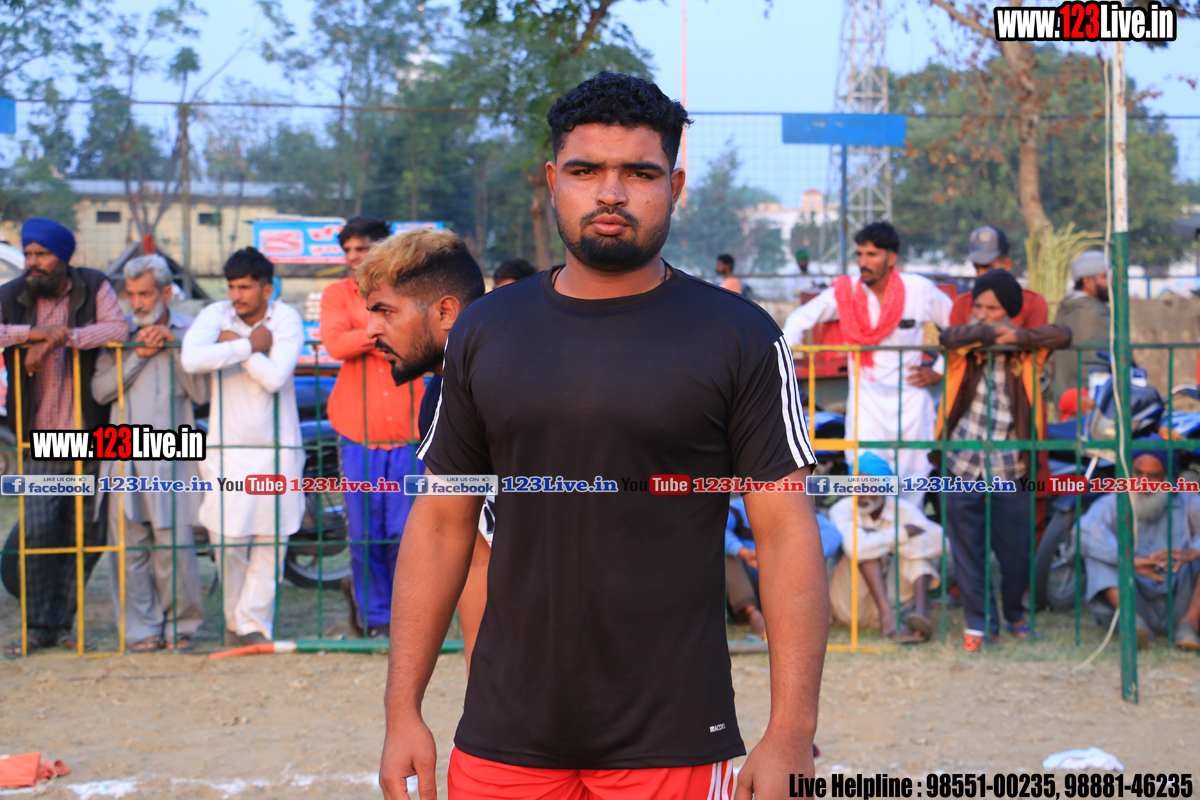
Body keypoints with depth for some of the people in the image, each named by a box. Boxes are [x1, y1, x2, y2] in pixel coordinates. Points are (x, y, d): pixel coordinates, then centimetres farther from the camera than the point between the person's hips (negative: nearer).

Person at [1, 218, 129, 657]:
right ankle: (38, 627, 1)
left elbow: (118, 329, -18)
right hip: (40, 439, -1)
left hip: (89, 435, 1)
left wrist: (59, 340, -24)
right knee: (38, 531, -9)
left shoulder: (94, 288, -1)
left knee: (85, 535, 5)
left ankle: (63, 621, 16)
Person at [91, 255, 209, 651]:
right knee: (129, 544, 0)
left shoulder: (188, 332, 8)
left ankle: (180, 625, 8)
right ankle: (143, 629, 8)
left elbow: (201, 392, -1)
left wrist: (175, 348, -7)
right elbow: (101, 389, 1)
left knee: (174, 544, -6)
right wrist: (138, 355, -5)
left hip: (171, 455, -2)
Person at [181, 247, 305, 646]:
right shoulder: (215, 315, -3)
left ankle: (255, 624, 10)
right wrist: (250, 345, -19)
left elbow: (275, 377, -18)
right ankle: (234, 620, 18)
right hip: (228, 446, 0)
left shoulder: (286, 319, -3)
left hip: (278, 448, 0)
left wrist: (233, 342, -12)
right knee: (228, 542, -2)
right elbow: (192, 359, -25)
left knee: (271, 542, 0)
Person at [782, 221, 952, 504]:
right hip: (865, 399, 0)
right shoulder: (845, 292, -2)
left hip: (910, 397, 0)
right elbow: (800, 320, 9)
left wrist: (938, 372, 3)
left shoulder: (920, 290, -3)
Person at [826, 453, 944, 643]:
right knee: (866, 545, -21)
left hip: (893, 599, 2)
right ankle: (886, 614, -38)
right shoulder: (842, 510, -9)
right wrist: (902, 534, -24)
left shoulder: (903, 510, -3)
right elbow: (855, 546, -33)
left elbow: (939, 542, -23)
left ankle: (920, 612, -39)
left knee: (917, 544, -16)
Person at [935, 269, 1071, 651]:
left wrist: (1018, 337, -18)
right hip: (962, 467, 0)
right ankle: (978, 621, 17)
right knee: (967, 550, 3)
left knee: (1015, 551, 6)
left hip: (1009, 472, 0)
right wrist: (991, 333, -14)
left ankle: (1015, 612, 30)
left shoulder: (1025, 349, 3)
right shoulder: (964, 346, 3)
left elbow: (1062, 335, -11)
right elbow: (950, 336, -19)